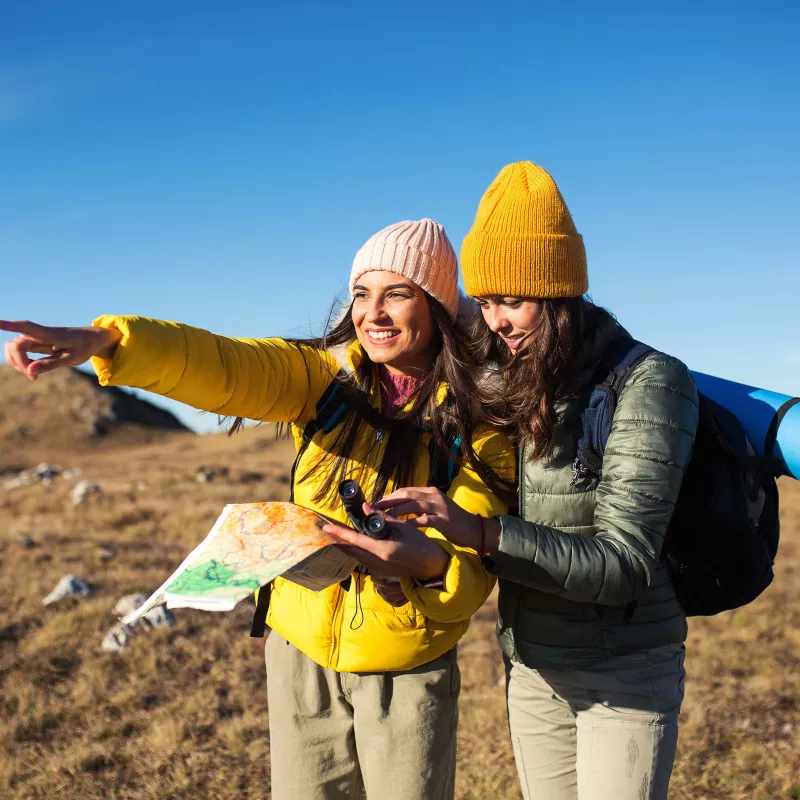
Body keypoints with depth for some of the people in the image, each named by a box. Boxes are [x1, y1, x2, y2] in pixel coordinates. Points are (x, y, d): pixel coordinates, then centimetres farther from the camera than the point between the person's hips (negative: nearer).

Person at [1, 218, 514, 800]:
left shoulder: (476, 421, -12)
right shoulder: (326, 375, -6)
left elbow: (473, 572, -16)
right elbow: (222, 366, -23)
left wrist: (429, 561, -39)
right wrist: (104, 339, -40)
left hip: (406, 669, -2)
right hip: (301, 650, 2)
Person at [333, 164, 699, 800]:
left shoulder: (648, 382, -18)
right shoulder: (502, 389, -1)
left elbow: (622, 563, -25)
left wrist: (476, 530, -35)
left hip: (625, 670, -5)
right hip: (530, 666, 5)